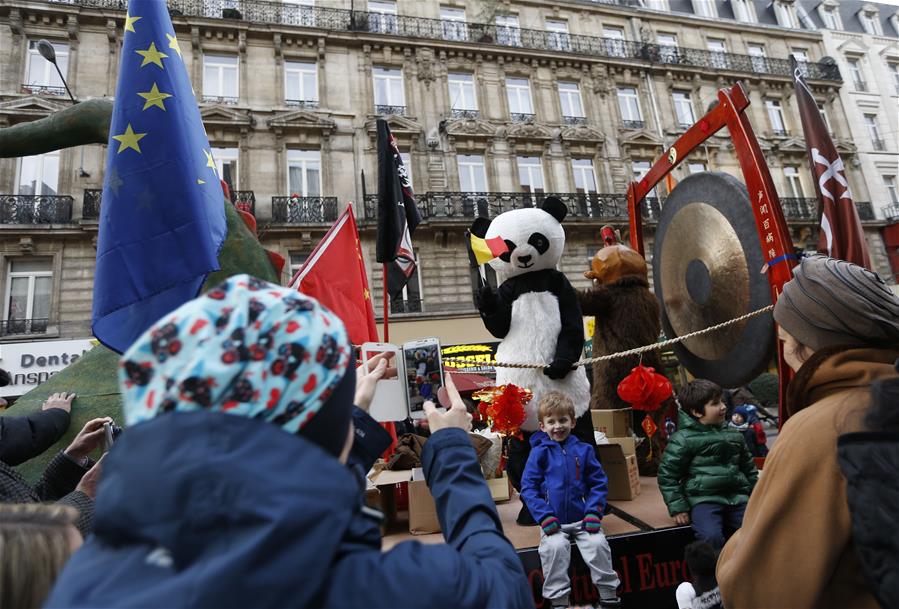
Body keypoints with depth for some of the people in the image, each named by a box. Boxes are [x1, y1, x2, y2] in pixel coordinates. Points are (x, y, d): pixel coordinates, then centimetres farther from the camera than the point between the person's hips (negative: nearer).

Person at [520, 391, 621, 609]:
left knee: (597, 543, -18)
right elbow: (528, 487, -4)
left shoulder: (584, 450, 3)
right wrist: (544, 516, -13)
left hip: (582, 518, 2)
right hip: (553, 521, -1)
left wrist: (594, 513, -6)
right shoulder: (539, 452, -3)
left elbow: (599, 483, 6)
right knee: (555, 547, -25)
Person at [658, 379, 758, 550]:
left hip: (736, 497, 6)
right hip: (704, 499, -6)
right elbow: (667, 474, -4)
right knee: (712, 536, -29)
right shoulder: (683, 439, -6)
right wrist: (678, 507, -8)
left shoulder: (734, 436, 14)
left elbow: (749, 468, 25)